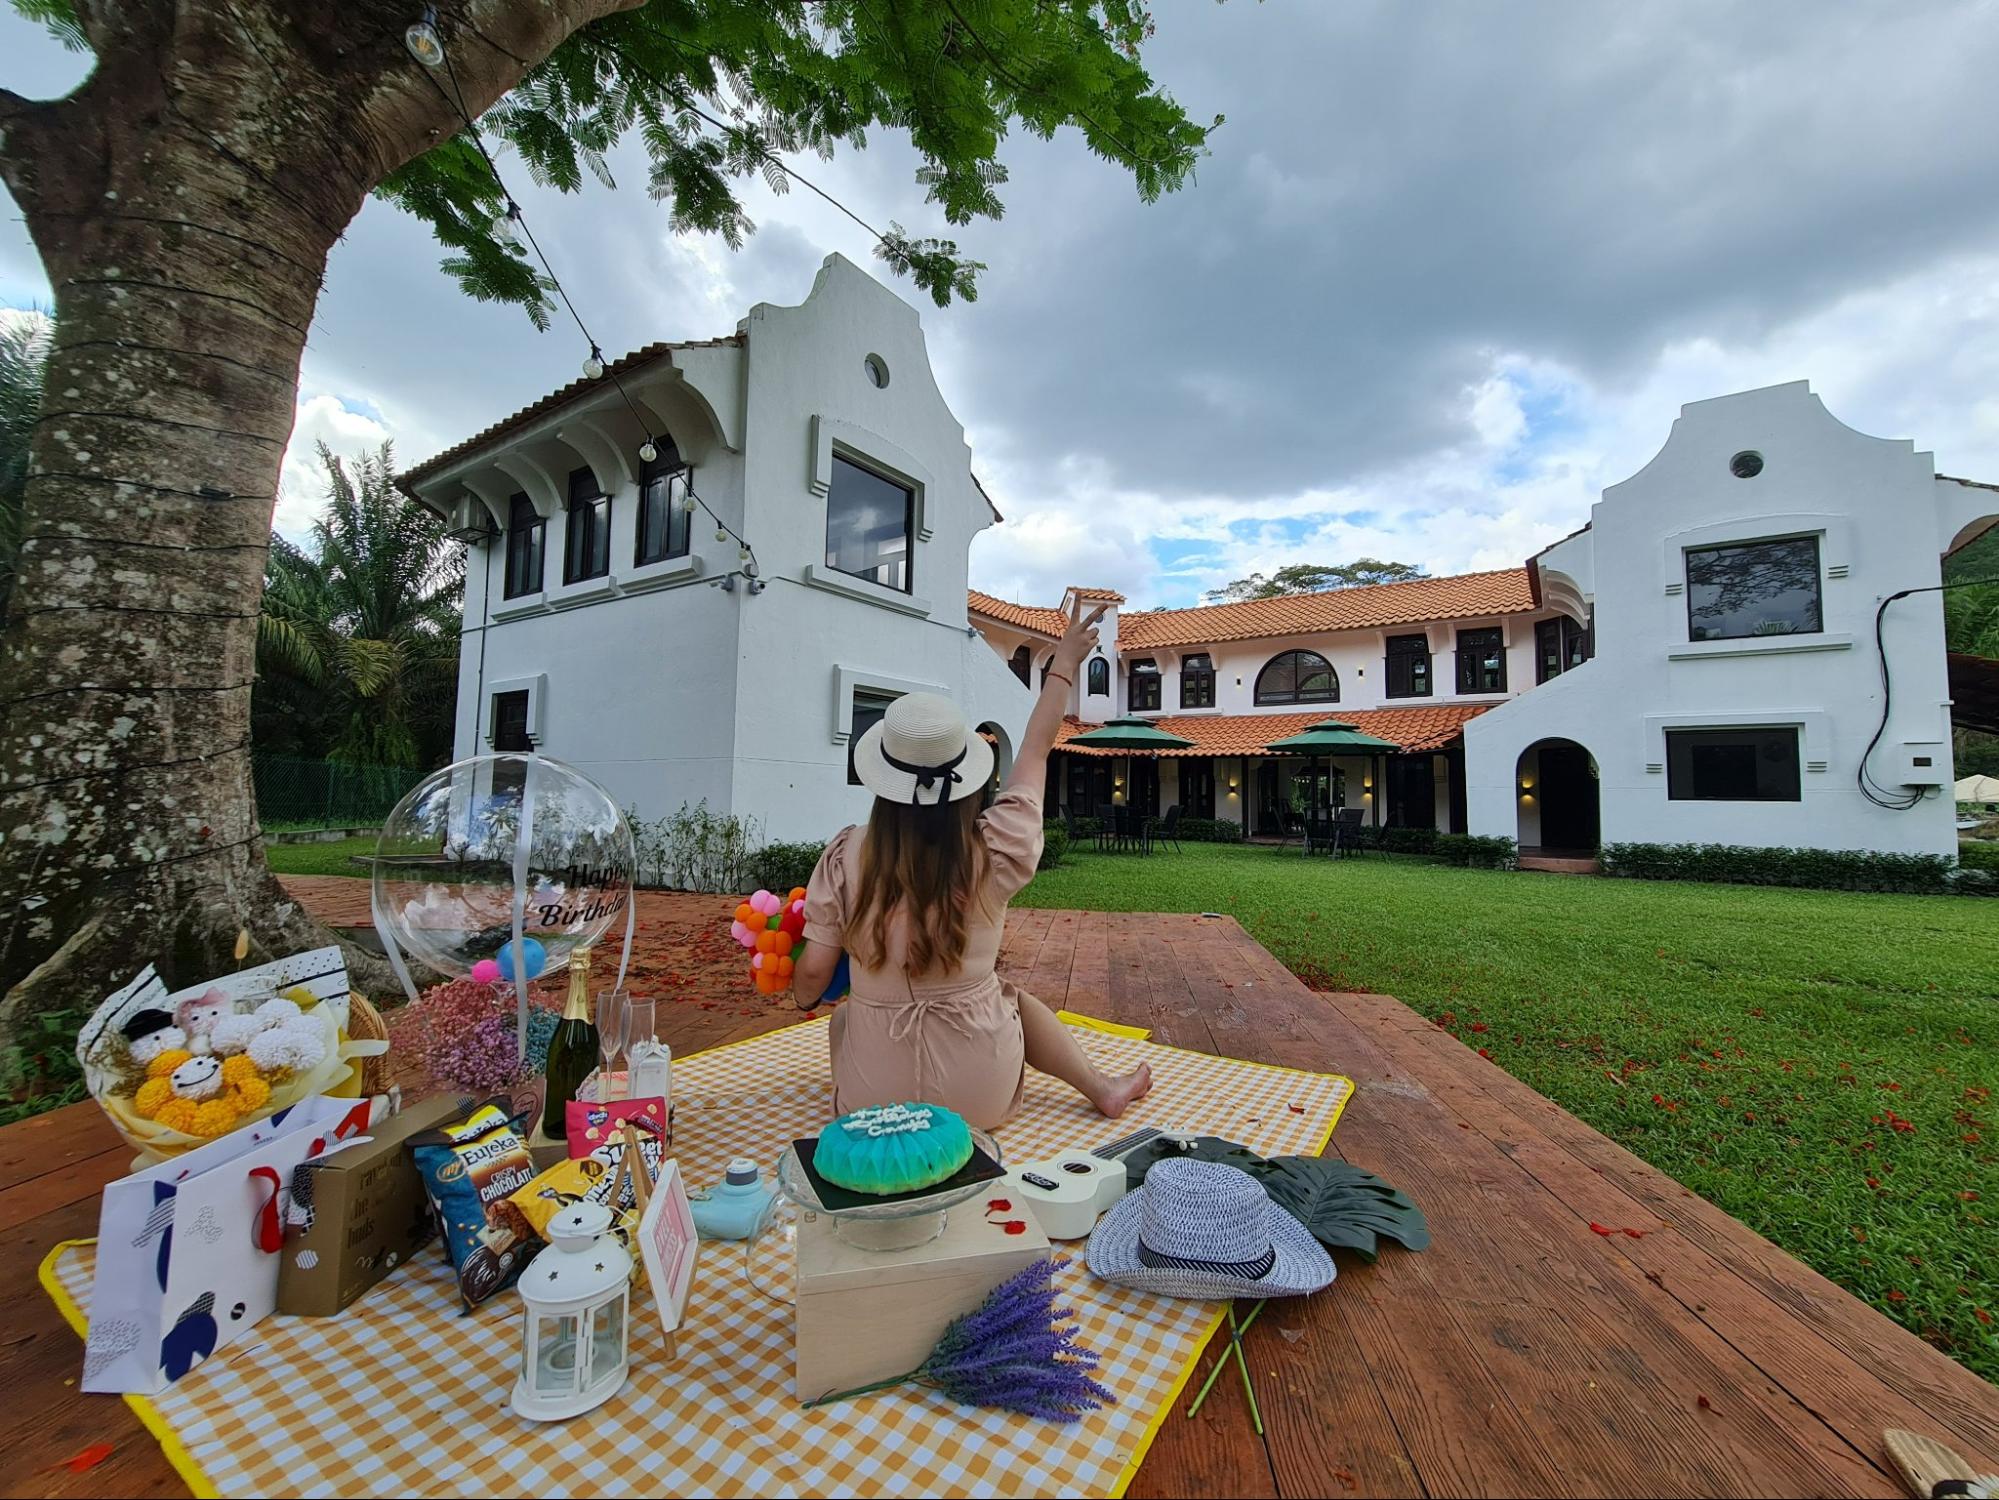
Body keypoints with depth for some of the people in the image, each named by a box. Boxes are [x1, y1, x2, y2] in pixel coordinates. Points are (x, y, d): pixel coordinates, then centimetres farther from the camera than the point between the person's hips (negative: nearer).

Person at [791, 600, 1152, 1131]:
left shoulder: (845, 857, -15)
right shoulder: (993, 853, -15)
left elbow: (810, 980, -8)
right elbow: (1035, 752, -1)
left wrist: (801, 989, 16)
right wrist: (1064, 664, 13)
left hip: (873, 1102, 2)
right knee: (1012, 994, 29)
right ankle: (1101, 1088, 27)